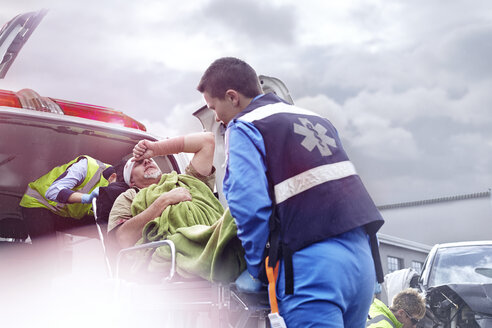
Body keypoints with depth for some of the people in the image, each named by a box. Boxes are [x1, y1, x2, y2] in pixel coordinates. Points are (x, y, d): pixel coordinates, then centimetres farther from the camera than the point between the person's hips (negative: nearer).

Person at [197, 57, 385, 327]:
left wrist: (257, 271, -3)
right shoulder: (315, 119, 23)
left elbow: (250, 207, -13)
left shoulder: (244, 127, -1)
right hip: (362, 253, 8)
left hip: (312, 262, -8)